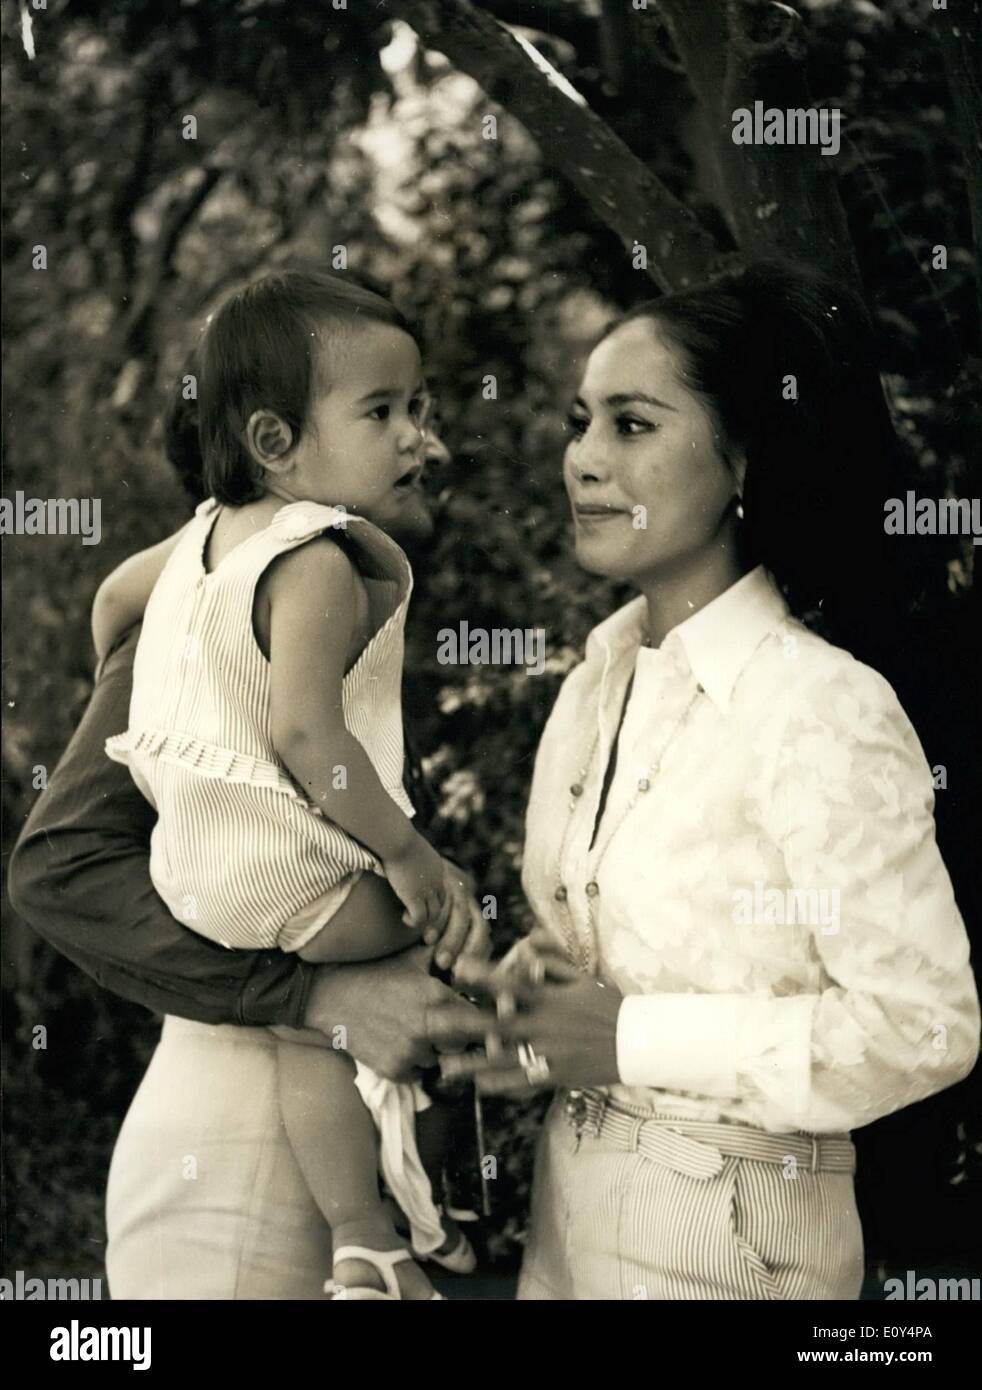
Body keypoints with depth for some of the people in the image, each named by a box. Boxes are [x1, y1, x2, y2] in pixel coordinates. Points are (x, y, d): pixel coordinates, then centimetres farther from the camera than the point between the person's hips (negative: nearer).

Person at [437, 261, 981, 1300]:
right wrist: (532, 983, -6)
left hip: (731, 1232, -6)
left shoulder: (823, 710, -19)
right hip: (571, 1203, 7)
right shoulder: (599, 679, 3)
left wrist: (628, 1039, -20)